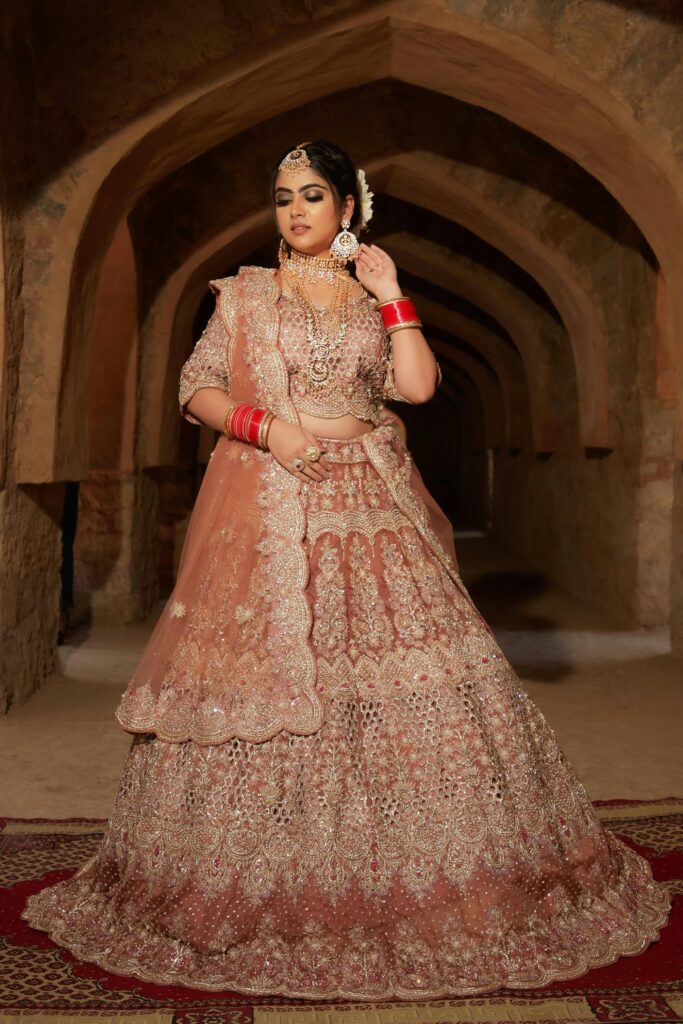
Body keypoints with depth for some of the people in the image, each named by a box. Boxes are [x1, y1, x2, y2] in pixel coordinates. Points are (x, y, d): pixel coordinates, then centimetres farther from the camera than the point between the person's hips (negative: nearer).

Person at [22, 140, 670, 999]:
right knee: (263, 674, -4)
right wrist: (265, 427, -10)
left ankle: (427, 875, 11)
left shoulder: (376, 299, 16)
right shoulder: (246, 294, 12)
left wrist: (393, 296, 3)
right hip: (269, 506, -1)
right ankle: (264, 893, 11)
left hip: (370, 509, 2)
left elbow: (418, 385, 1)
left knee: (410, 672, -4)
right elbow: (195, 389, 5)